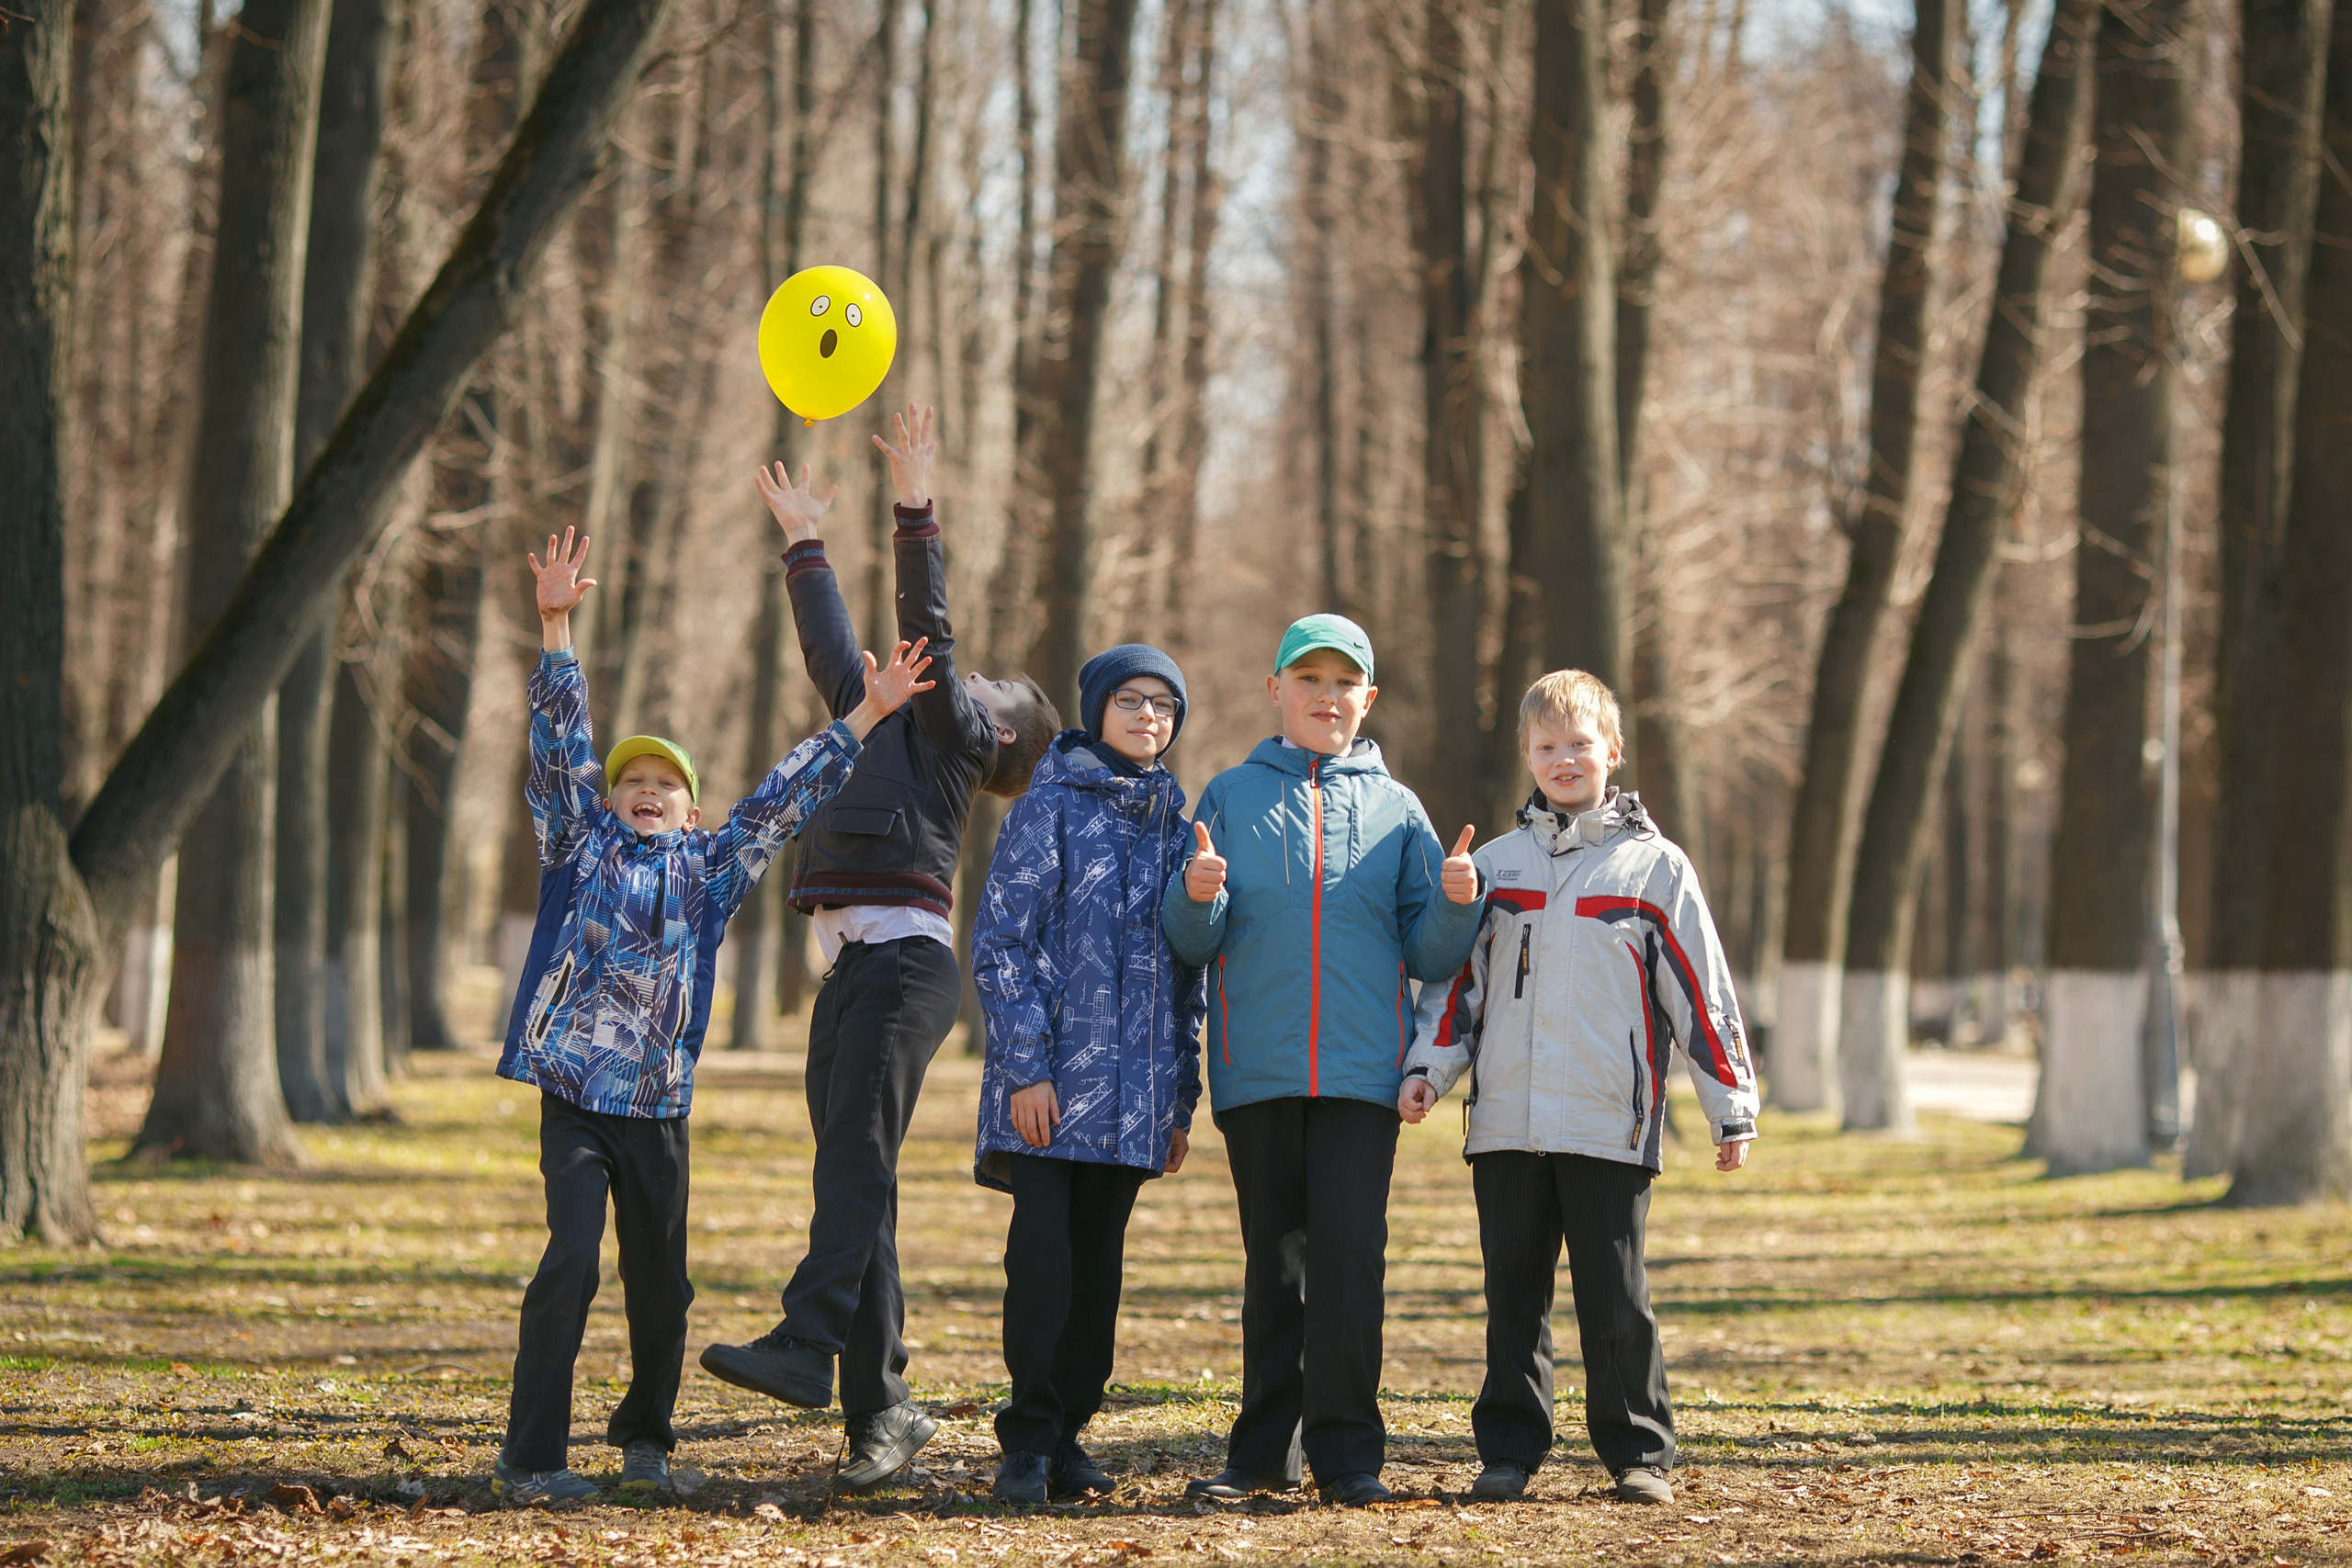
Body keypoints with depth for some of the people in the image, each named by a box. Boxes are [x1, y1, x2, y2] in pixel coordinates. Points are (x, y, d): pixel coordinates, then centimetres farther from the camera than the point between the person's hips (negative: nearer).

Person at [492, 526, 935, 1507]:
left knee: (661, 1280, 10)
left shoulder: (710, 869, 12)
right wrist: (556, 627, -13)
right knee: (572, 1259, -16)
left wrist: (863, 717, 10)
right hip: (574, 1089, -4)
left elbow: (785, 798, 13)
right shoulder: (581, 847, 6)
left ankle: (645, 1435, 30)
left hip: (662, 1102, 4)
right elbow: (560, 745, -2)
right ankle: (530, 1457, -15)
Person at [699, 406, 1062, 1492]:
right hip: (849, 970, 8)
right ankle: (878, 1407, -2)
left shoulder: (950, 729, 8)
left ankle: (806, 1345, -34)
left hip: (906, 959, -8)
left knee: (855, 1155, -20)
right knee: (854, 1177, 1)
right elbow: (831, 641, 39)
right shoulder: (884, 723, 28)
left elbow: (926, 628, -3)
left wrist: (916, 506, -5)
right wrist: (803, 541, 46)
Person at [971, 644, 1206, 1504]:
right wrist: (1025, 1067, -13)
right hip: (1052, 1079, -5)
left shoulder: (1173, 821, 15)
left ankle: (1067, 1432, 13)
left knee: (1098, 1262, 6)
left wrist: (1182, 1096, 14)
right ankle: (1028, 1440, -2)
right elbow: (1001, 942, -5)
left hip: (1134, 1094, 5)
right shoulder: (1051, 806, 0)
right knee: (1043, 1253, -11)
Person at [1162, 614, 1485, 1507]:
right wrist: (1196, 895, -15)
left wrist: (1456, 903, -12)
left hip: (1361, 1069, -1)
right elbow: (1192, 945, 6)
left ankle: (1347, 1451, -5)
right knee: (1274, 1262, 5)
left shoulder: (1395, 810, 11)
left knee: (1350, 1255, -10)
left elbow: (1429, 958, 8)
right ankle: (1266, 1449, 12)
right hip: (1257, 1067, 1)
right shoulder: (1231, 797, 10)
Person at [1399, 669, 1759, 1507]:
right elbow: (1458, 978, 15)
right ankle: (1510, 1449, 13)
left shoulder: (1654, 866, 5)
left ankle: (1639, 1454, 7)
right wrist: (1427, 1067, 1)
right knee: (1513, 1296, 7)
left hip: (1610, 1124, -3)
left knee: (1615, 1298, -1)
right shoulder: (1495, 863, 13)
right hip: (1506, 1121, 3)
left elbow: (1702, 992, 4)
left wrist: (1731, 1106, 1)